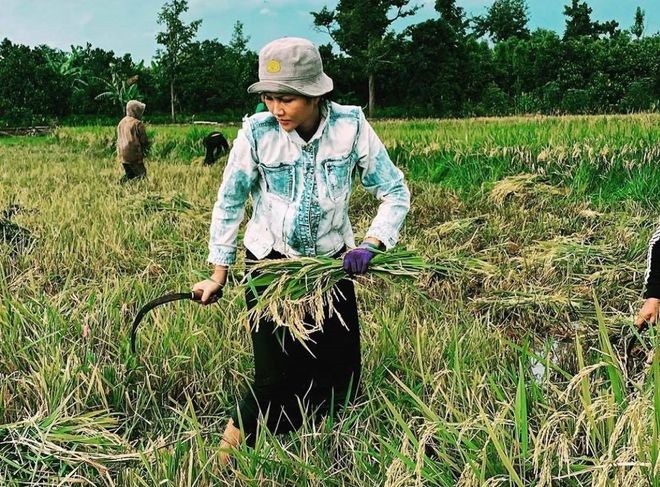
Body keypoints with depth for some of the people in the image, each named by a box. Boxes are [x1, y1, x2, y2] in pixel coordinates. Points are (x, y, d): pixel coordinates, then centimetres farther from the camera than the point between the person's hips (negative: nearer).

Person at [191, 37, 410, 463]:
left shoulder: (351, 126, -17)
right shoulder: (257, 132, -18)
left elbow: (396, 192, -9)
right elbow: (230, 202, -6)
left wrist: (371, 245, -24)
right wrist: (219, 274, -2)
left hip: (331, 262, 2)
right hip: (270, 263, -2)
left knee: (342, 375, 9)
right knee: (276, 376, -4)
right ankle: (232, 447, 21)